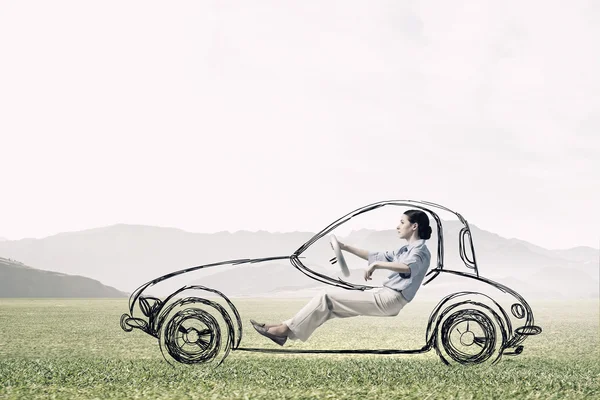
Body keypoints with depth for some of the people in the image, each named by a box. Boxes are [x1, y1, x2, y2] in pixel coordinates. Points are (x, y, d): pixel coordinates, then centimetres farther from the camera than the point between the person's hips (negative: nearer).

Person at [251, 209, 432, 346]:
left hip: (390, 300, -9)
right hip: (384, 294, 9)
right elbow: (375, 256, 30)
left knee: (326, 299, -11)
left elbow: (408, 267, -32)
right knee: (328, 301, -1)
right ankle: (285, 328, -5)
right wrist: (346, 248, 24)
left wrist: (377, 265, -37)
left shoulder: (421, 251, -7)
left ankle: (285, 330, -7)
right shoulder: (406, 249, 23)